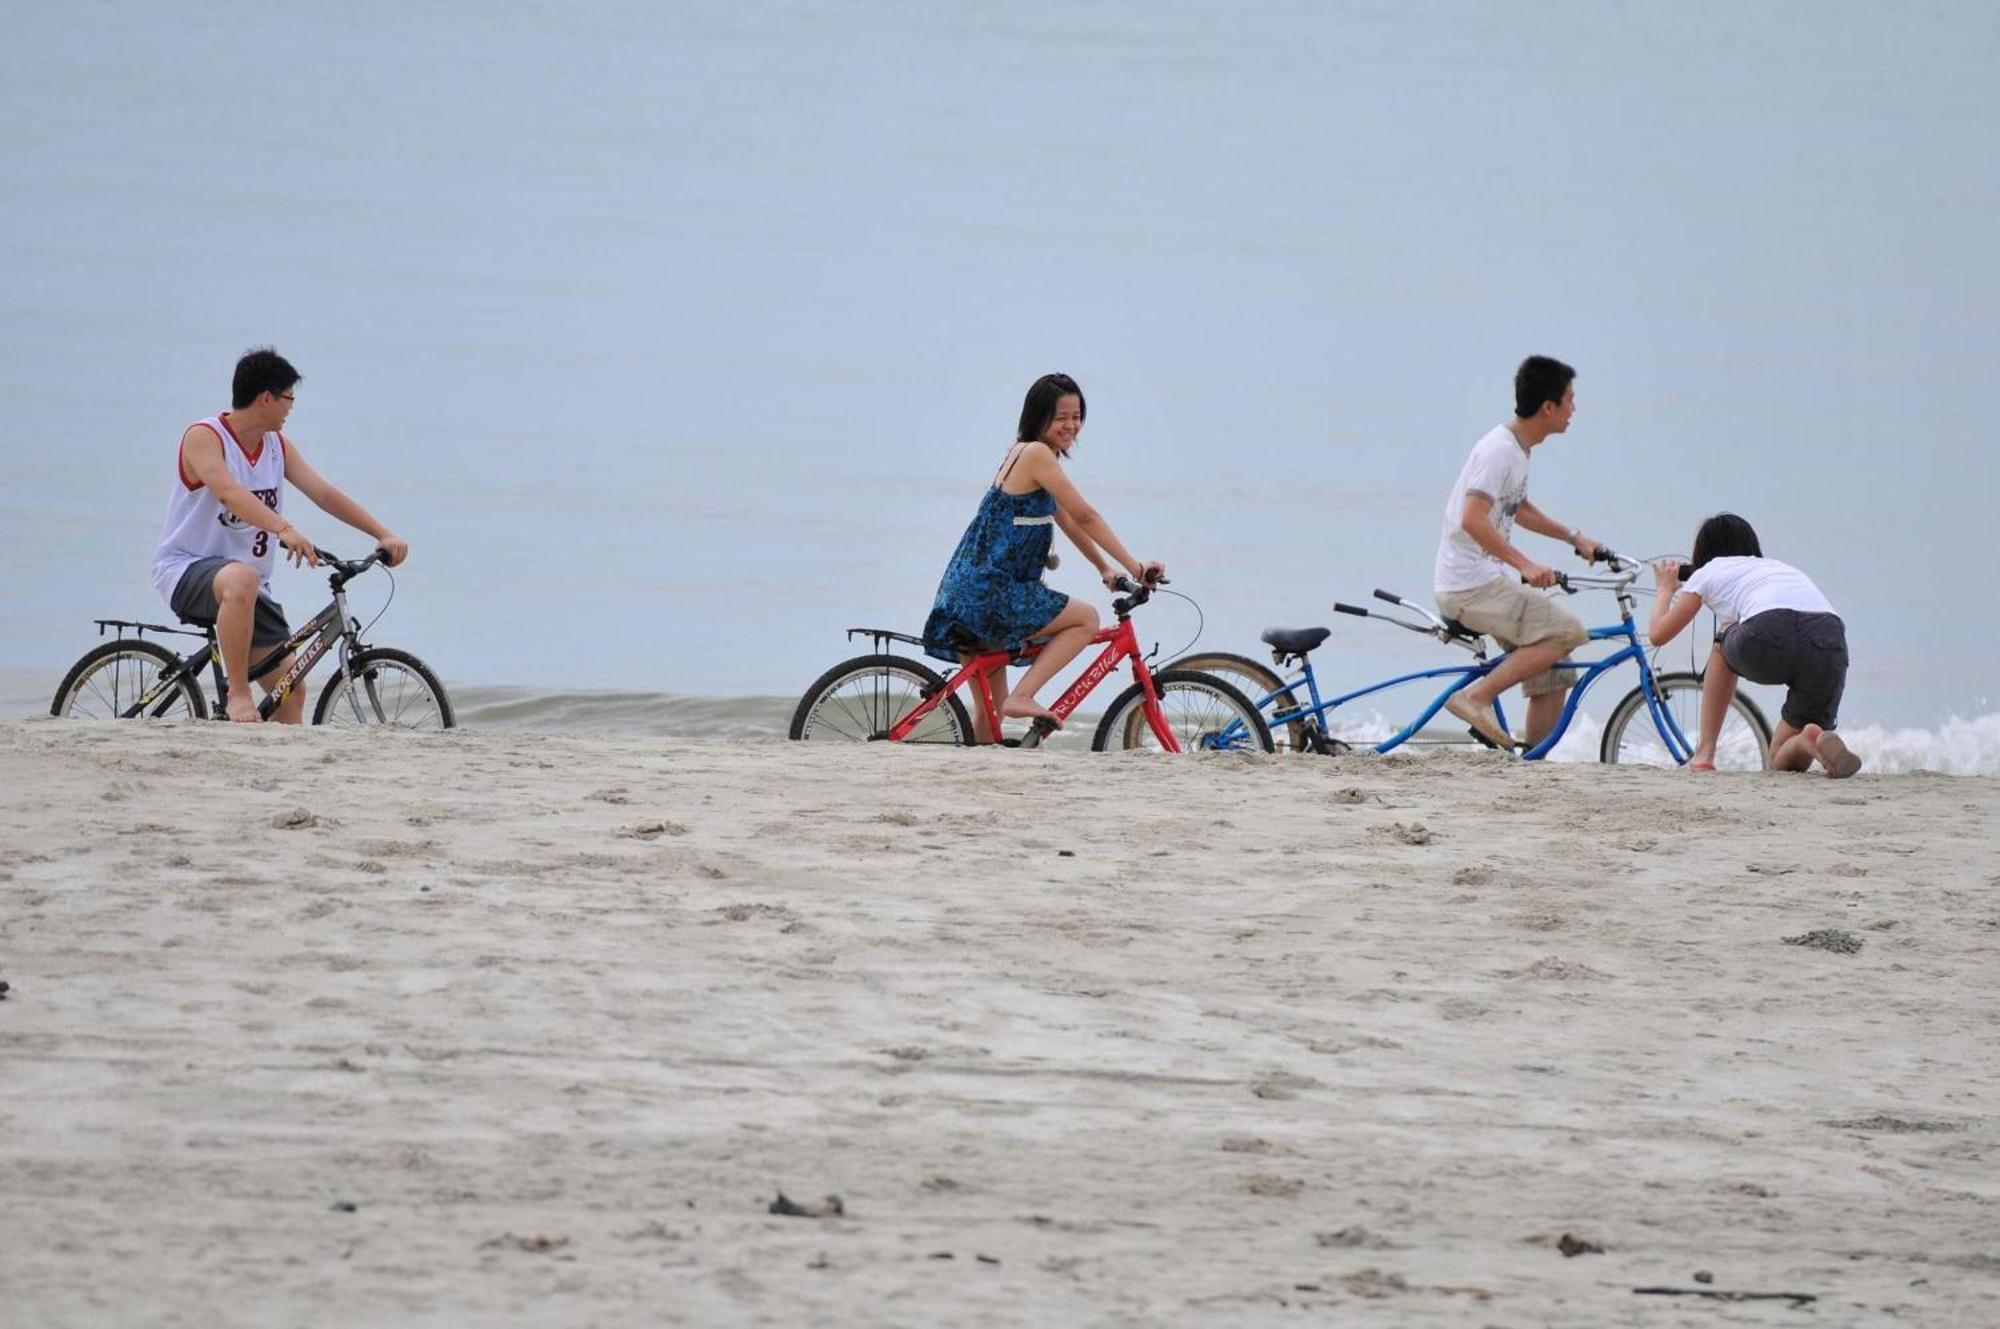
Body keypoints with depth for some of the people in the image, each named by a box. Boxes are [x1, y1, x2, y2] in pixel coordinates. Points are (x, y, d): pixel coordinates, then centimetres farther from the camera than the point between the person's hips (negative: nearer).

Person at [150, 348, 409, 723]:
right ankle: (237, 695, -36)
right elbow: (228, 492, -32)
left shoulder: (277, 446, 9)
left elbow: (324, 494, 8)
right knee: (241, 579, -41)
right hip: (186, 569, -8)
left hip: (248, 581, 8)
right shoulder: (204, 438, -14)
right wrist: (284, 529, -46)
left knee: (292, 689, -1)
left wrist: (384, 535, -3)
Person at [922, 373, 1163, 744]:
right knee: (1087, 619, -5)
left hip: (965, 600, 10)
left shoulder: (1021, 453, 18)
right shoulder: (1037, 454, -12)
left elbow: (1067, 520, 25)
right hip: (989, 596, -10)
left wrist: (1105, 568, 20)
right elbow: (1086, 517, -11)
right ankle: (1022, 697, -13)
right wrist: (1135, 568, -7)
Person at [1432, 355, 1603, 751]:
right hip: (1471, 586, -10)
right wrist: (1526, 565, -33)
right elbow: (1473, 520, -28)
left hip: (1489, 579, 10)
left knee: (1554, 677, 6)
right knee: (1565, 630, -20)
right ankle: (1476, 696, -18)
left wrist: (1574, 537, 26)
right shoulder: (1499, 450, -17)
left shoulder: (1519, 448, 14)